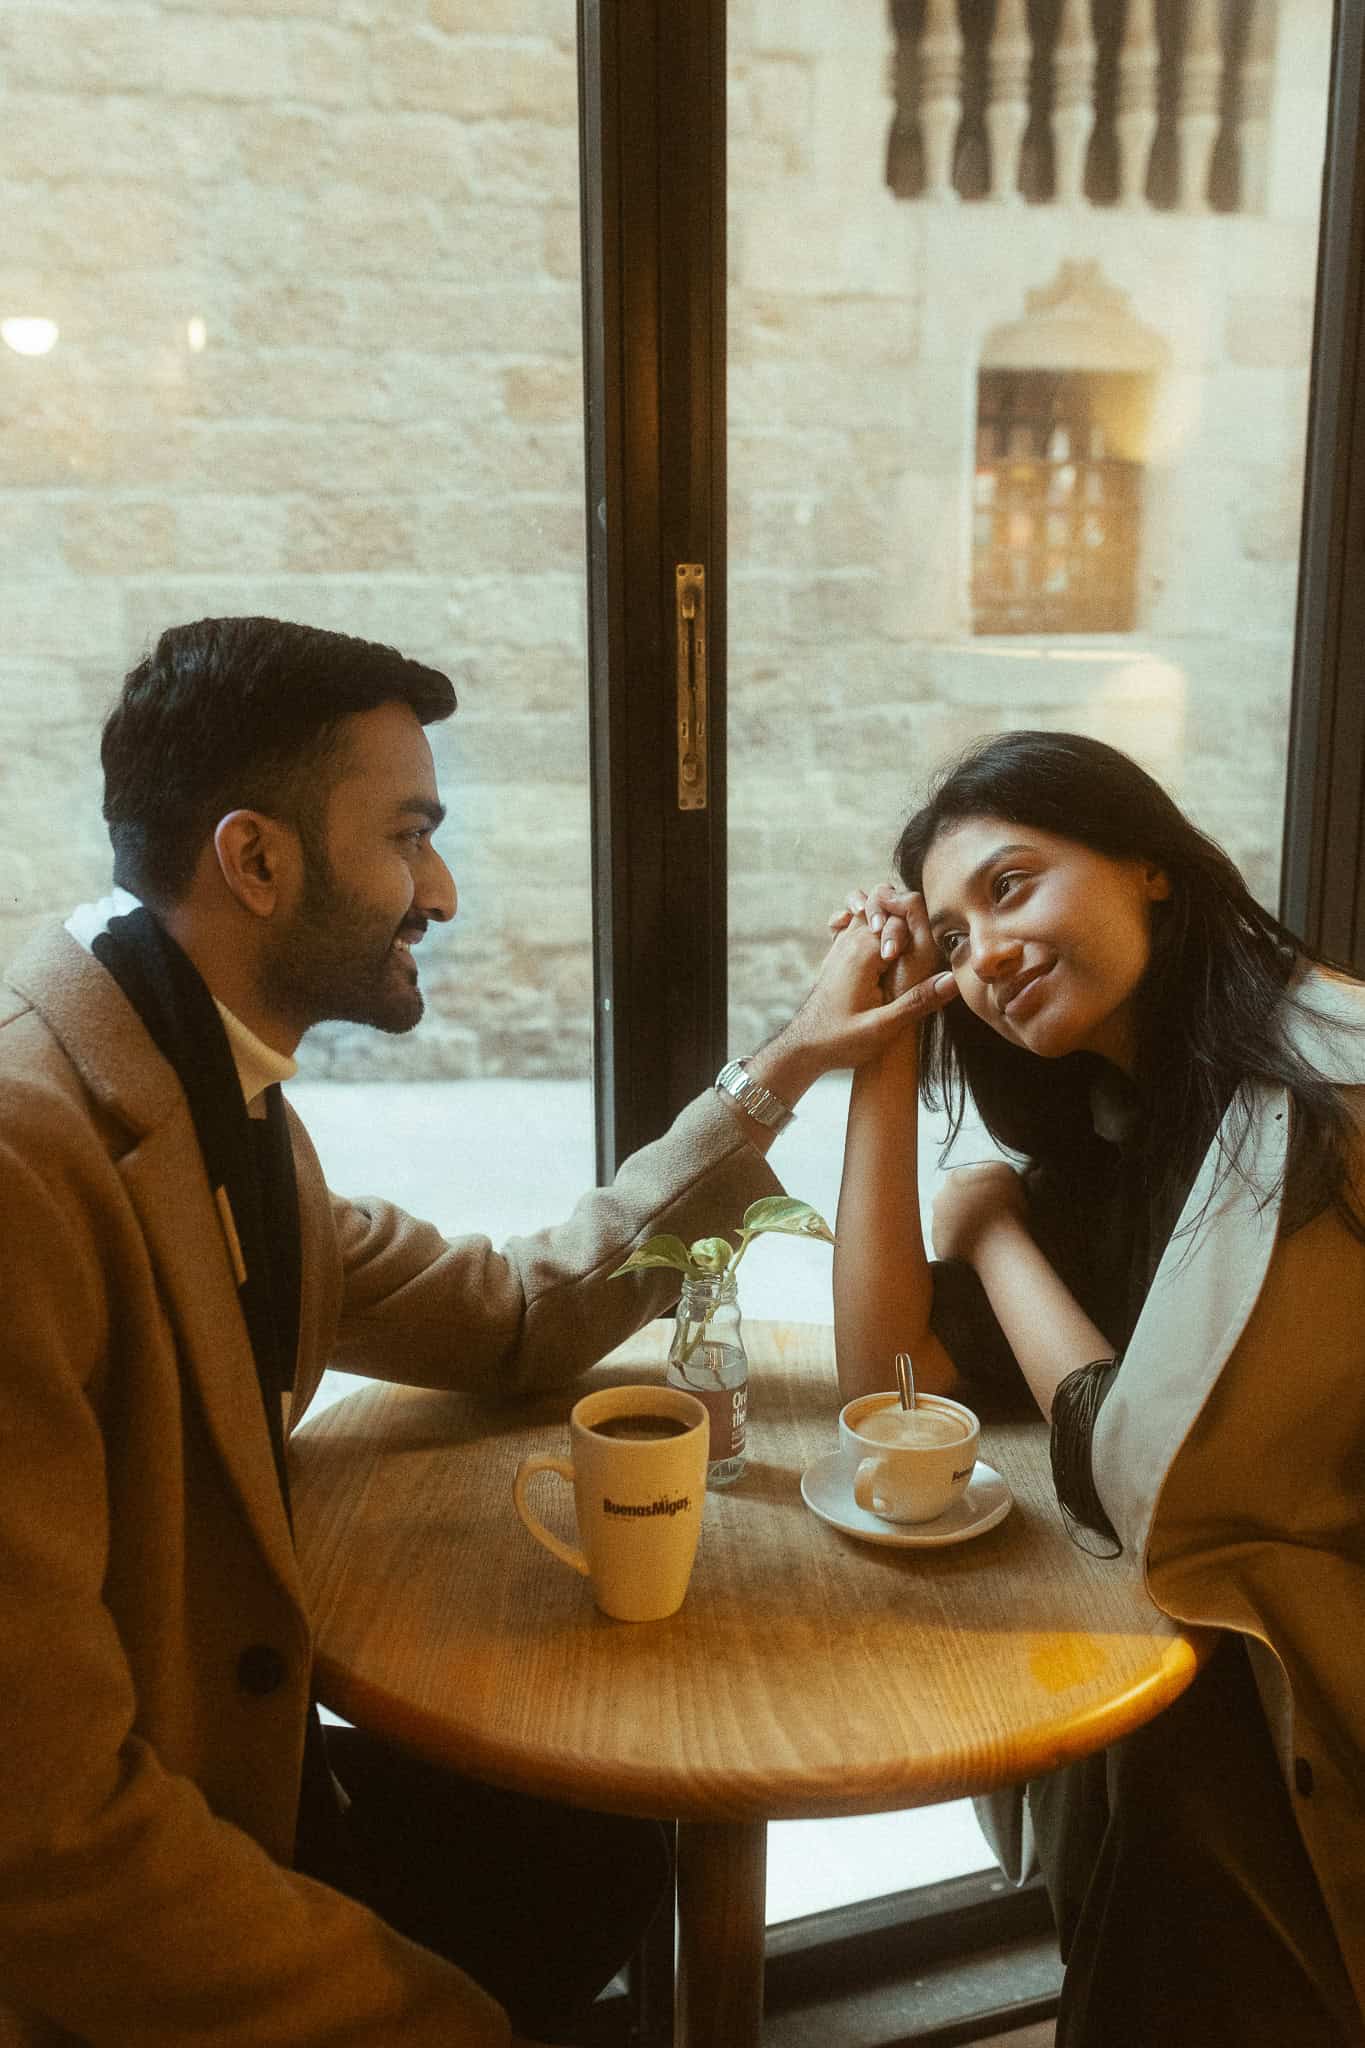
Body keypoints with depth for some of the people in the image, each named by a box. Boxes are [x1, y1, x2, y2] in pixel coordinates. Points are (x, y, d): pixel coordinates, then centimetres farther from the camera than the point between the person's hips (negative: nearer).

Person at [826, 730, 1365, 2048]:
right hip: (1201, 1647, 6)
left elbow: (1152, 1492, -24)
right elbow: (887, 1379, -4)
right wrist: (887, 1057, -7)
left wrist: (991, 1225, -10)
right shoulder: (1103, 1123, 2)